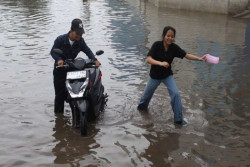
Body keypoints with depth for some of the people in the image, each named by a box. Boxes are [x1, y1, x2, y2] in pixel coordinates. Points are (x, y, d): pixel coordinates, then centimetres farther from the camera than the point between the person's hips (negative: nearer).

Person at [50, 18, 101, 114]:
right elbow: (53, 51, -13)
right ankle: (58, 114, 18)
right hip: (60, 70, -3)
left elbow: (87, 50, -8)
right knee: (60, 94, 3)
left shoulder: (80, 41, -4)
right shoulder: (60, 40, -14)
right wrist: (59, 59, -33)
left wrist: (94, 60, -26)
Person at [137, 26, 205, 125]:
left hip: (168, 75, 1)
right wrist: (160, 63, -49)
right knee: (148, 93, 20)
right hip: (155, 76, -1)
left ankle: (178, 119, -5)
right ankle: (142, 105, 54)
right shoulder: (157, 45, -24)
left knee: (175, 94, -16)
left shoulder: (174, 47, -16)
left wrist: (199, 59, -34)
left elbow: (186, 55, -19)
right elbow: (148, 59, -33)